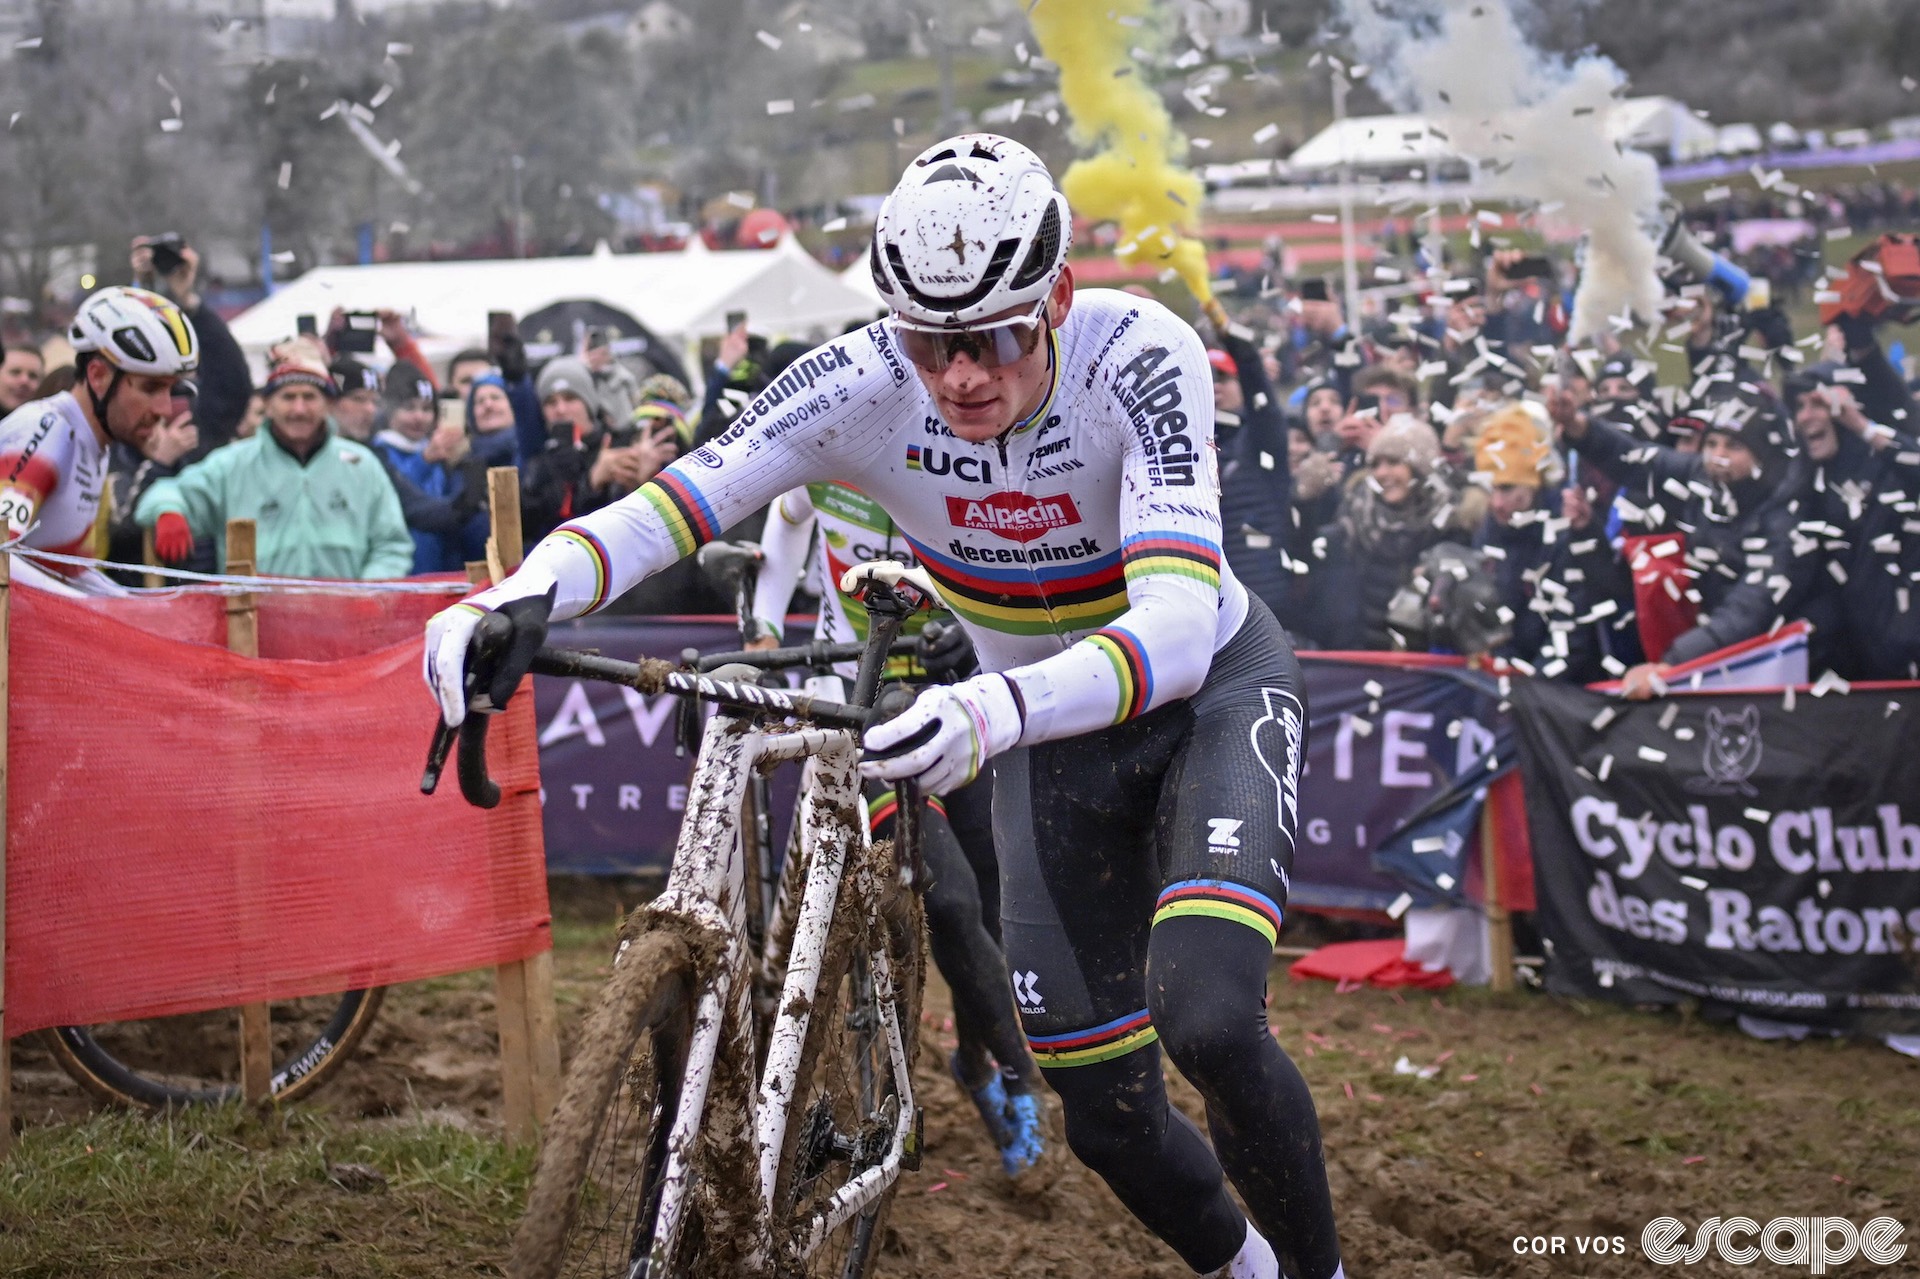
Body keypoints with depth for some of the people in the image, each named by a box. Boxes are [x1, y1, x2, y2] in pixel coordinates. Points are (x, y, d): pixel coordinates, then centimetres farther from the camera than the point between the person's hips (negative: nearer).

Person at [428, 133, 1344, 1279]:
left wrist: (996, 710, -62)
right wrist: (523, 595, -51)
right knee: (1107, 1116, 5)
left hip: (1213, 685, -4)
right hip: (1050, 733, 4)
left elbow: (1176, 629, -44)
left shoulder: (1139, 358, -32)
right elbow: (668, 506, -29)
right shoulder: (864, 386, -23)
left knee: (1206, 1019, -30)